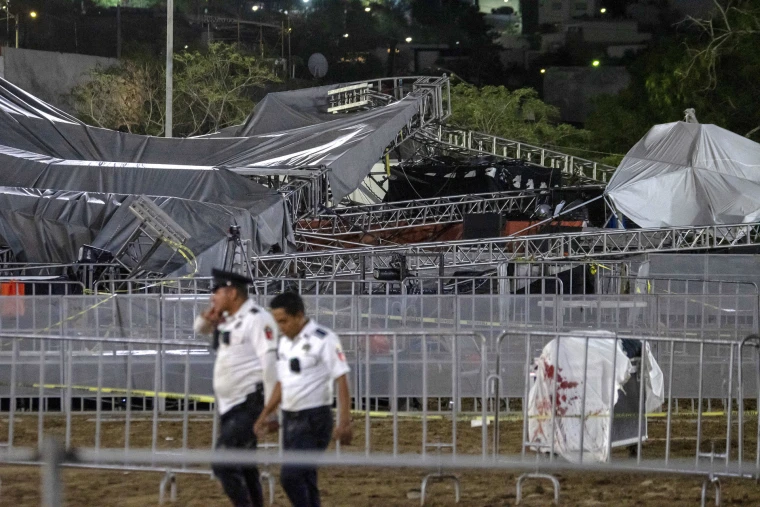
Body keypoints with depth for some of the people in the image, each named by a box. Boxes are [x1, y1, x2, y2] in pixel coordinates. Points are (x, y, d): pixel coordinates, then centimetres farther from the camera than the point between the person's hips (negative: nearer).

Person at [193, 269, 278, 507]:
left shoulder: (256, 319, -15)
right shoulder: (227, 320, 13)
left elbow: (269, 363, -20)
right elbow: (200, 328, 30)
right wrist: (208, 317, 5)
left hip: (249, 405, -10)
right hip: (229, 407, 10)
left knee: (224, 464, -17)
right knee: (242, 467, 15)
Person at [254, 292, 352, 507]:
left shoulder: (324, 340, -12)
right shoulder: (285, 343, 12)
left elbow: (341, 380, -14)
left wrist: (344, 422, -20)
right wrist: (265, 415, 21)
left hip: (314, 420, -8)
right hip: (290, 418, 8)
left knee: (291, 476, -17)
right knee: (304, 480, 9)